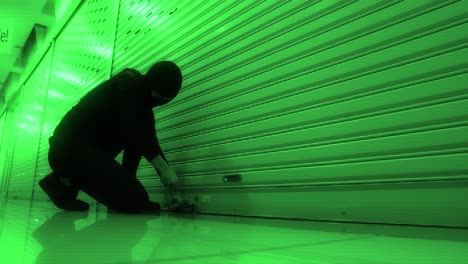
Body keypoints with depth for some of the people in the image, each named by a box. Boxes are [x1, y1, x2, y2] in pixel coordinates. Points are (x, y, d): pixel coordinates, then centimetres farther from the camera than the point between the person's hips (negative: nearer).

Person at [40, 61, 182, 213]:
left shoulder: (141, 99, 13)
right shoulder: (127, 83, -10)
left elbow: (149, 140, 10)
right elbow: (131, 130, -24)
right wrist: (164, 168, -23)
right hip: (70, 151, -9)